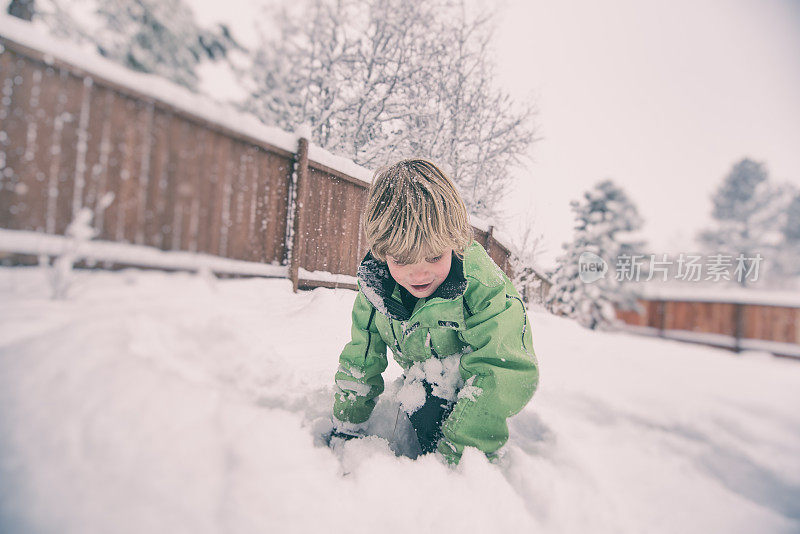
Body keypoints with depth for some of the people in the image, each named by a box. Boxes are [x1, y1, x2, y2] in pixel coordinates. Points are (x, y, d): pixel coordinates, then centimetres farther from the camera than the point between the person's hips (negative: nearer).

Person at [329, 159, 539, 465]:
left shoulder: (482, 285, -34)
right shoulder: (374, 285, -19)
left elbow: (505, 372, -37)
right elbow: (360, 359, -6)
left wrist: (452, 448, -38)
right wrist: (346, 428, -2)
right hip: (427, 379, 6)